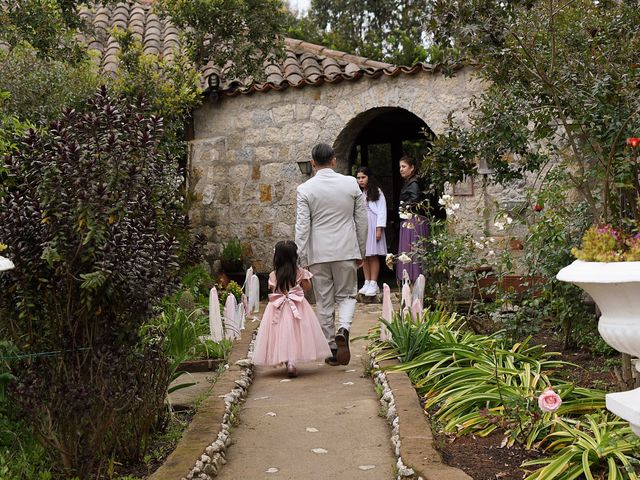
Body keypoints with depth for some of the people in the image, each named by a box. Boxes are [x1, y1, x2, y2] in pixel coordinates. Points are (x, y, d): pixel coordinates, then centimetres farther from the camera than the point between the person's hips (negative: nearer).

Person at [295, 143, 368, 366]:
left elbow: (302, 227, -8)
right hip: (346, 250, 1)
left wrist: (300, 259, -3)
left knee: (324, 302, 9)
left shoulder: (305, 189, -6)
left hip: (318, 253, -1)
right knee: (347, 295, 15)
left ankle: (331, 349, 15)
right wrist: (361, 251, 15)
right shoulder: (351, 183, 0)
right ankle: (343, 329, -13)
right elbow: (361, 220, 5)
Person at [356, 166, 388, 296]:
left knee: (373, 255, -3)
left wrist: (379, 229, -10)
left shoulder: (377, 192, 2)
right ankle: (367, 283, 11)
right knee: (364, 256, 4)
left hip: (372, 226, -4)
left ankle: (374, 284, 0)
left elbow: (382, 211, -3)